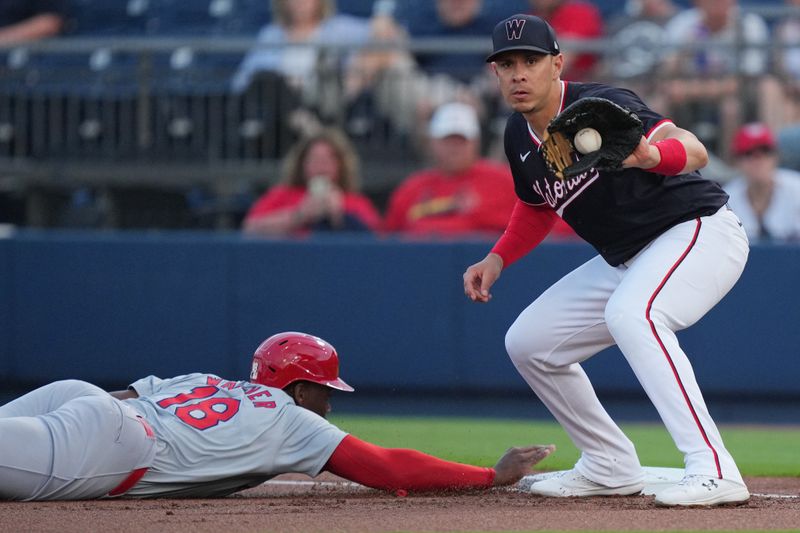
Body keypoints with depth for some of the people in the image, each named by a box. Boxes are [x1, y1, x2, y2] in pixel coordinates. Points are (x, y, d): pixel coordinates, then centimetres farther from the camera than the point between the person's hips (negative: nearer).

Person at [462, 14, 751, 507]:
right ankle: (611, 469, 21)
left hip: (700, 231, -9)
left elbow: (695, 151, -39)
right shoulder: (519, 136, 2)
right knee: (529, 342, 9)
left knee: (630, 314, -37)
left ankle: (715, 472, -42)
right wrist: (498, 258, 7)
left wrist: (651, 155, -61)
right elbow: (538, 206, 23)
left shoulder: (601, 107, -24)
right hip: (626, 259, 9)